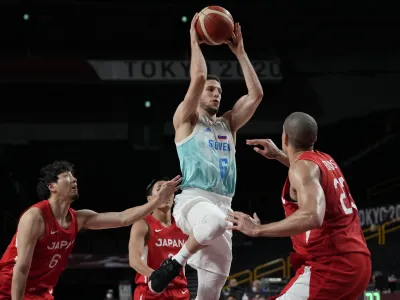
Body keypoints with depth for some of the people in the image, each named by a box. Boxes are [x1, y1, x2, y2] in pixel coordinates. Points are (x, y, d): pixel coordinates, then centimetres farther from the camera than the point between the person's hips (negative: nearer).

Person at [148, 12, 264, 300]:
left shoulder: (228, 124, 24)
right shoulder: (186, 119, 7)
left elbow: (256, 94, 13)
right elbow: (198, 77, -8)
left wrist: (240, 52, 15)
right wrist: (195, 42, 4)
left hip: (223, 205, 6)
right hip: (193, 199, -6)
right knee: (216, 220, -42)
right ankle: (174, 263, -18)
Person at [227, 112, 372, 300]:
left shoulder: (303, 166, -11)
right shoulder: (326, 161, 17)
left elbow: (312, 217, -29)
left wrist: (257, 230, -23)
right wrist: (277, 155, 42)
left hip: (332, 265, -10)